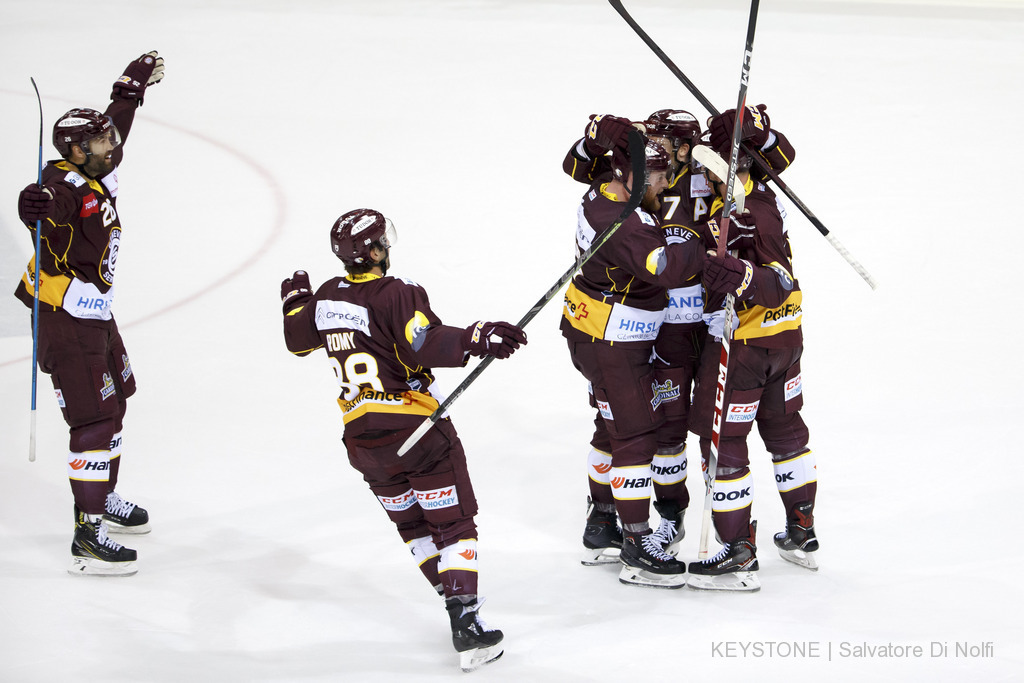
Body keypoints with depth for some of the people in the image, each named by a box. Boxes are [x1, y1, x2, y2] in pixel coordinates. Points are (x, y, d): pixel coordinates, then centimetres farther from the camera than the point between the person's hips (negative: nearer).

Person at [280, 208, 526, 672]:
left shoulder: (327, 297, 5)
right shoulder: (396, 295, -15)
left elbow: (299, 341, 22)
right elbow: (426, 347, -25)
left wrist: (296, 300, 40)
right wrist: (479, 339, -28)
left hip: (362, 436, 6)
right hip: (414, 428, -6)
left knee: (412, 524, 20)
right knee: (453, 522, -2)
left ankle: (460, 605, 20)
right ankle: (466, 628, -12)